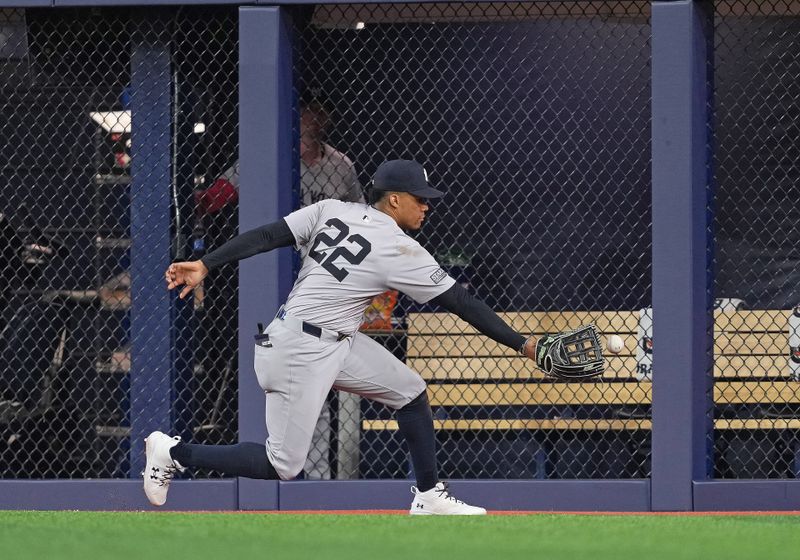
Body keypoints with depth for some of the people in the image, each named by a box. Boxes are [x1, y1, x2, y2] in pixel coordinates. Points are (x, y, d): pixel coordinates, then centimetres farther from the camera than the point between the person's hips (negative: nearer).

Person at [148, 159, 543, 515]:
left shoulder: (331, 211, 3)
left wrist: (205, 265, -5)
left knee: (410, 391, 12)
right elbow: (459, 302, -10)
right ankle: (174, 452, 5)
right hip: (301, 350, -9)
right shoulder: (400, 249, -13)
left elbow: (266, 236, -4)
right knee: (282, 466, -4)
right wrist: (521, 344, -5)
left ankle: (429, 497, 18)